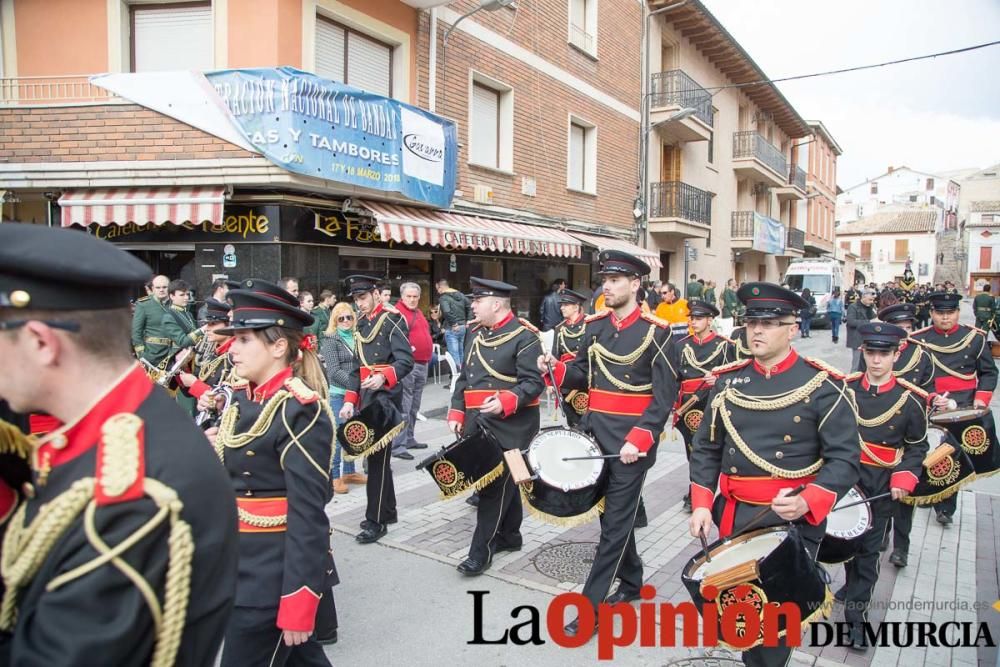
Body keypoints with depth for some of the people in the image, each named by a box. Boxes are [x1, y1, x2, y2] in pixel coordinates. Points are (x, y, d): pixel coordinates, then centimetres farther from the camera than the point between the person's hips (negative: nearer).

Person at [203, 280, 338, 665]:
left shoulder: (300, 410, -20)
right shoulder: (243, 396, 5)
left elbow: (308, 516, -21)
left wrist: (298, 603, -21)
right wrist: (213, 450, -2)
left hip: (276, 574, -8)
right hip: (242, 564, 8)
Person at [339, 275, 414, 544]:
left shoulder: (392, 319, -9)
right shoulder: (361, 323, 15)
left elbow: (406, 361, -19)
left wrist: (383, 377, -36)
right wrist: (350, 400, 11)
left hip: (386, 396, -8)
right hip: (367, 398, 8)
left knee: (377, 456, -6)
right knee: (373, 454, 13)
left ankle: (377, 520, 2)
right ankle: (387, 511, 25)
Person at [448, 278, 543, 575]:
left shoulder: (524, 336, -11)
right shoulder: (475, 334, 13)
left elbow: (534, 382, -15)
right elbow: (464, 378, 17)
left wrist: (505, 402, -29)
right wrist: (457, 413, 8)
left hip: (509, 426, -7)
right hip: (478, 423, 7)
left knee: (495, 484, -3)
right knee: (504, 481, 18)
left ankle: (481, 550, 5)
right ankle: (509, 535, 32)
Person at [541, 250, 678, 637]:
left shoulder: (655, 332, -11)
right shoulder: (595, 325, 6)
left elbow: (665, 395, -13)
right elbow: (583, 375, 12)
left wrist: (639, 439, -21)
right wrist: (557, 368, -9)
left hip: (631, 439, -6)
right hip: (596, 431, 6)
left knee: (615, 522, 0)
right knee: (612, 511, 18)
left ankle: (589, 608, 7)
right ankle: (631, 582, 38)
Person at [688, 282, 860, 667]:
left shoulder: (822, 386, -8)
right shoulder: (728, 382, 4)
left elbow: (845, 458, -9)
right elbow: (706, 448, 9)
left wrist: (807, 502, -24)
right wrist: (701, 503, -2)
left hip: (794, 521, -4)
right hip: (733, 517, 4)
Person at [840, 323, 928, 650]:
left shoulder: (910, 399, -9)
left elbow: (917, 447, 2)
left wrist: (905, 480, -12)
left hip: (881, 487, -2)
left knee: (868, 547, 4)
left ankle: (856, 615, 13)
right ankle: (853, 585, 44)